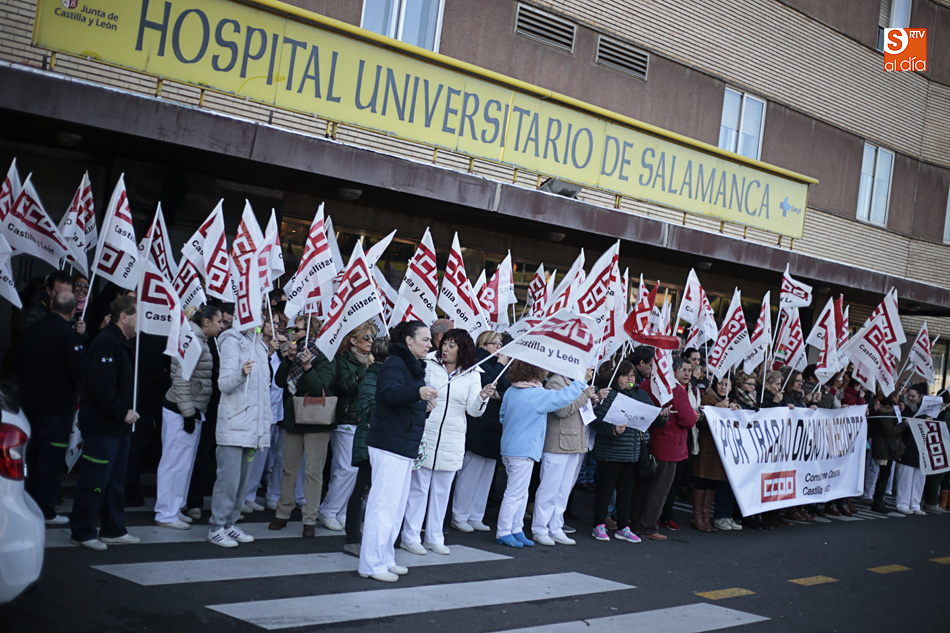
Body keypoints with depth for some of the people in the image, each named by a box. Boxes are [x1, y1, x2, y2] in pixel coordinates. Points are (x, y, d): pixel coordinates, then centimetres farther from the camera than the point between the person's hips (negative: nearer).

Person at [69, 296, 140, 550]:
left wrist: (127, 411, 9)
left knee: (115, 480, 15)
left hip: (118, 425, 10)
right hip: (101, 425, -10)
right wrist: (122, 412, -19)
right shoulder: (107, 342, -17)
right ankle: (81, 532, 7)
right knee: (94, 481, -3)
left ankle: (113, 530, 24)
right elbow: (101, 385, -25)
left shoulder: (122, 343, 16)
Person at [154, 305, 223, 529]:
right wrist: (188, 413, -18)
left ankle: (175, 509, 24)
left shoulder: (200, 342, 15)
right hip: (181, 411, -10)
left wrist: (192, 412, 17)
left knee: (184, 463, 15)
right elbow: (182, 380, -21)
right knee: (175, 463, -4)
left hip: (191, 411, 10)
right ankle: (165, 514, 3)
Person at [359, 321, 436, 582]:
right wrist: (418, 392, -46)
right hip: (389, 445, -10)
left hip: (404, 446, 10)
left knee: (397, 506, 15)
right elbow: (389, 393, -33)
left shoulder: (414, 367, 19)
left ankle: (386, 559, 23)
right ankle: (372, 564, -5)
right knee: (384, 504, -9)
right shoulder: (394, 364, -12)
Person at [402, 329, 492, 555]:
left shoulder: (472, 376, 5)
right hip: (425, 436, -2)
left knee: (442, 490, 10)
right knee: (418, 487, 1)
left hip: (452, 442, 3)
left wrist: (482, 398, -20)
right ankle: (410, 536, 9)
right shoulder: (428, 366, -1)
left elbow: (473, 410, -1)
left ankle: (434, 537, 20)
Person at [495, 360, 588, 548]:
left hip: (509, 448, 9)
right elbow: (564, 397, -17)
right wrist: (582, 380, -6)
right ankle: (503, 533, 6)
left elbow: (502, 416, 14)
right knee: (515, 494, 0)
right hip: (523, 452, -9)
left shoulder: (510, 392, 6)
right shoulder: (538, 395, -18)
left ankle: (516, 530, 23)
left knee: (521, 493, 17)